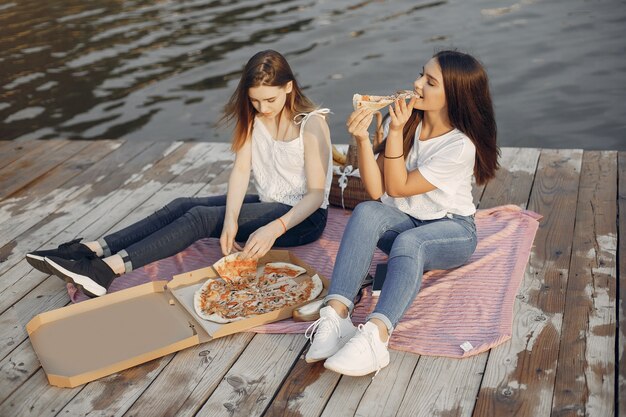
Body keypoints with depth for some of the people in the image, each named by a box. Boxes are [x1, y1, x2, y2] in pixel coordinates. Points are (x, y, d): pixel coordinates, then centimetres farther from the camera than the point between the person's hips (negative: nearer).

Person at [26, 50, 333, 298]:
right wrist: (230, 219, -24)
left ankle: (109, 268, -32)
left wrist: (274, 229, -36)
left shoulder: (312, 123, -17)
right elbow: (241, 170, -7)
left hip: (303, 217, -7)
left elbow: (316, 193, -21)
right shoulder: (252, 117, 2)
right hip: (267, 204, 7)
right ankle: (92, 250, -17)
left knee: (202, 217, -24)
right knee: (181, 206, -11)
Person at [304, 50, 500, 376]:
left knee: (408, 241, -38)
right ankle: (336, 313, -43)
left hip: (452, 230, -4)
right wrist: (362, 140, -25)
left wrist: (396, 132, -24)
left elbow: (398, 188, -18)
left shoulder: (461, 146, -19)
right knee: (366, 212, -29)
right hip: (403, 221, 4)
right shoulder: (407, 120, -5)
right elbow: (376, 190, -12)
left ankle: (375, 334, -56)